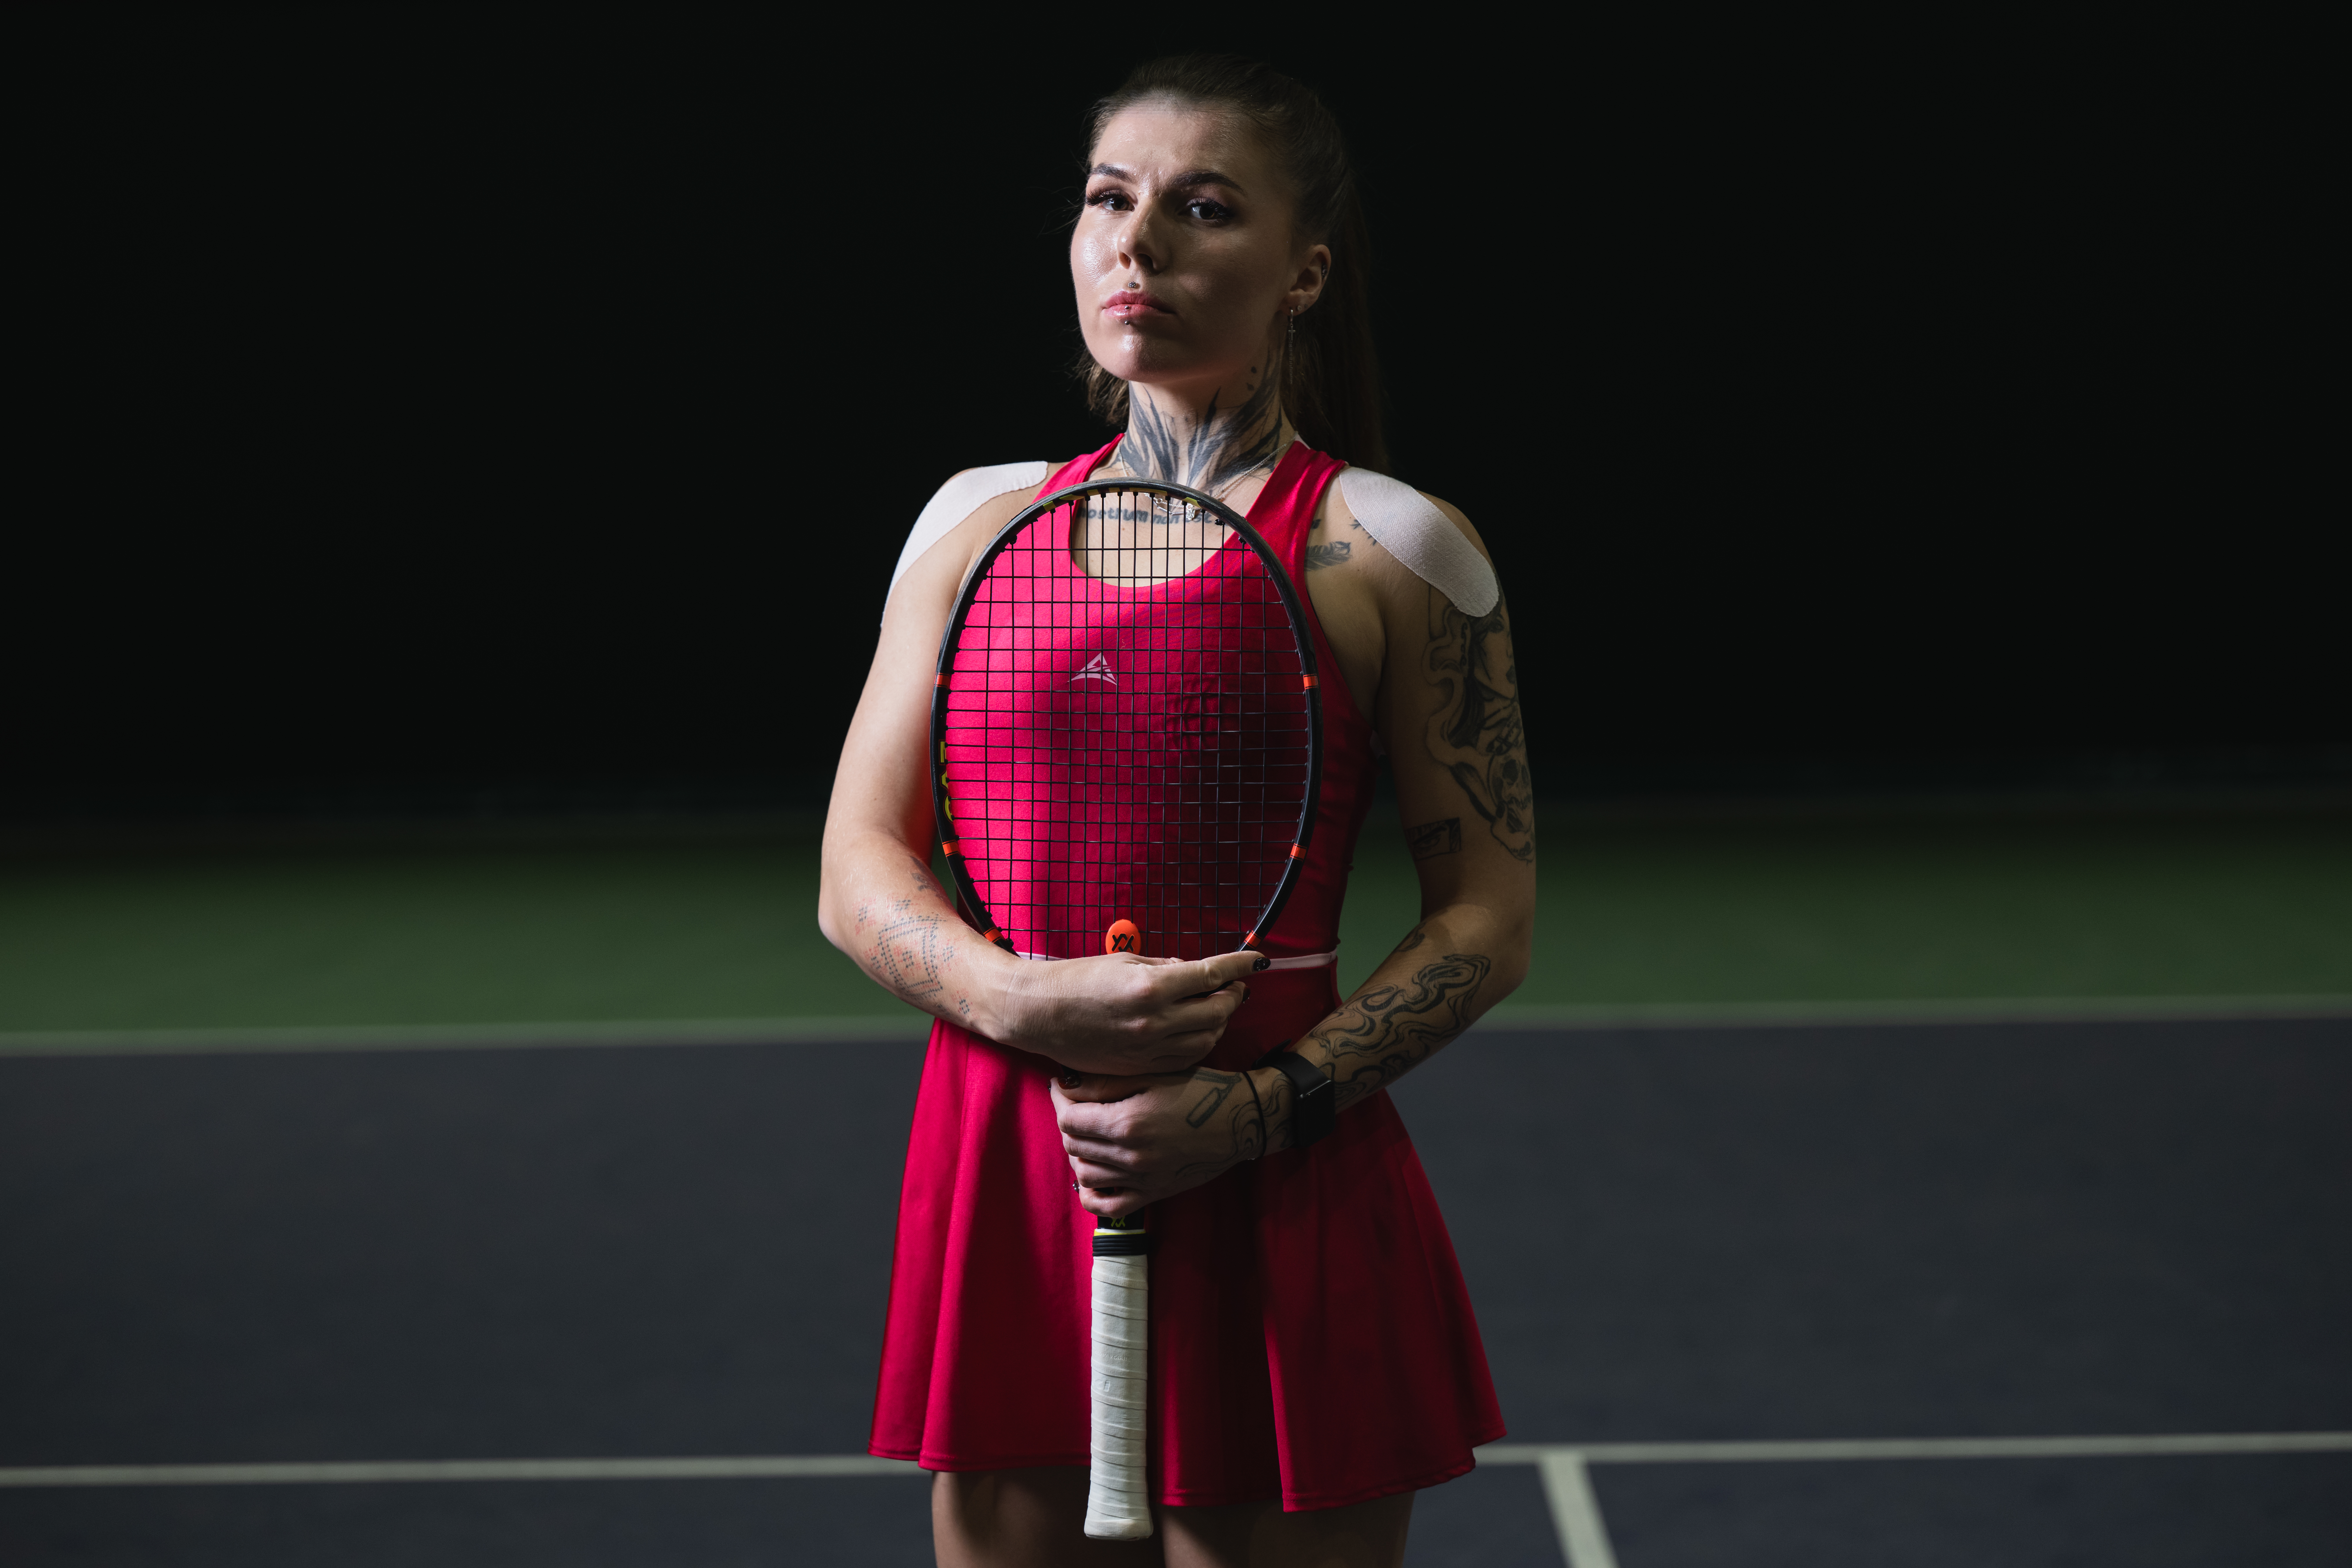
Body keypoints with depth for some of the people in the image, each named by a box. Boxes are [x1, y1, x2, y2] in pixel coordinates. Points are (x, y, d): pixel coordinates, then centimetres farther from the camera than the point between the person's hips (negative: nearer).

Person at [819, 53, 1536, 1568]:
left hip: (1279, 1201, -3)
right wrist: (1031, 1002, -13)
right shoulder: (980, 522, 8)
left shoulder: (1394, 548, -2)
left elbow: (1489, 918, -2)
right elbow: (860, 872, 7)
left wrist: (1267, 1108, -16)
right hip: (1004, 1179, 3)